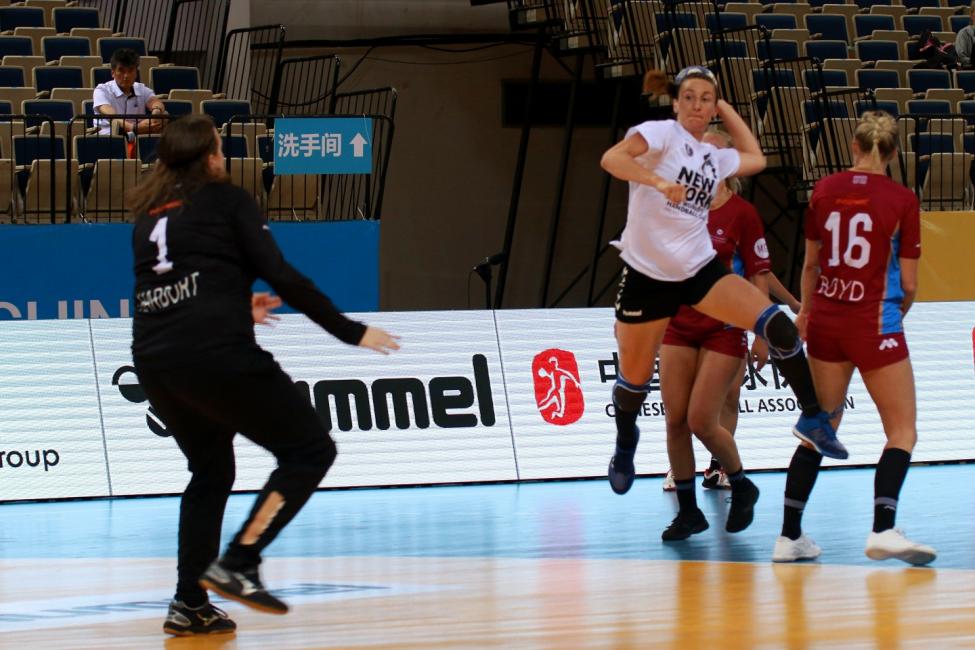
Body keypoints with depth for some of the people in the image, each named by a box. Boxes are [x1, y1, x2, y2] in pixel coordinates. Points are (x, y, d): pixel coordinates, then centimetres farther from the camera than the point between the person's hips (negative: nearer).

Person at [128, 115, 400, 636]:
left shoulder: (148, 217, 21)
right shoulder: (226, 200, 4)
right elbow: (282, 276, -4)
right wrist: (350, 331, 0)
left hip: (154, 361, 7)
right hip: (218, 356, -7)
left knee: (210, 473, 25)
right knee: (309, 450, 5)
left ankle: (189, 604, 17)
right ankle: (237, 563, -7)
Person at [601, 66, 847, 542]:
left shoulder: (716, 158, 12)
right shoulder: (662, 133, -7)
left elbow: (755, 158, 33)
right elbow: (612, 158, -25)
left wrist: (725, 109, 25)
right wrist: (658, 181, -39)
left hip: (700, 270, 4)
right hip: (648, 274, -4)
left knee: (775, 324, -16)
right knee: (634, 379, 8)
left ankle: (813, 417, -4)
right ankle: (625, 446, 39)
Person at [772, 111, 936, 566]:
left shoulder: (825, 190, 3)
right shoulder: (902, 201, -8)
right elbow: (908, 283, -5)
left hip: (826, 319, 5)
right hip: (874, 323, -5)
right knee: (903, 429, 1)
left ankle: (789, 536, 9)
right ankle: (883, 529, -19)